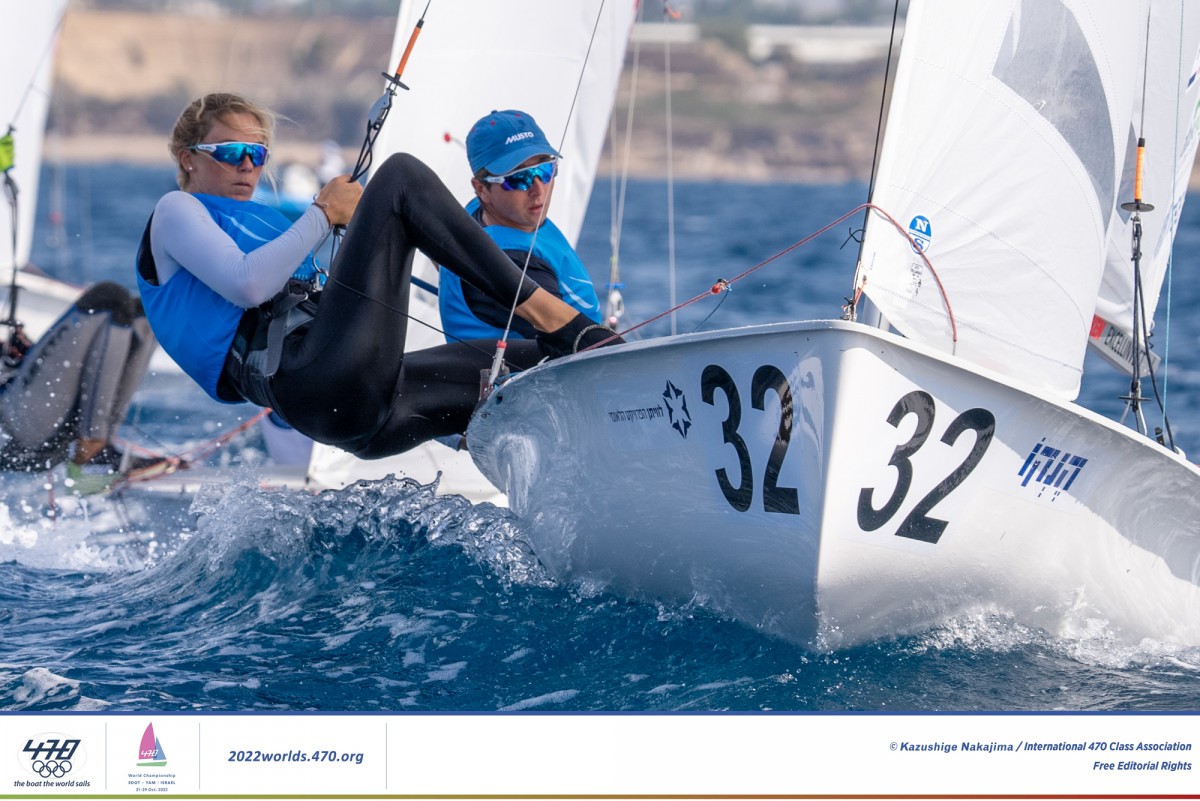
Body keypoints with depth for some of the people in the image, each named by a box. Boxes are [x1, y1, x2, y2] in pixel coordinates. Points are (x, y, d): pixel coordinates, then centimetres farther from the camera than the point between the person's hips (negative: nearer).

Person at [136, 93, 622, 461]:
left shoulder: (259, 223, 38)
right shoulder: (176, 211, 12)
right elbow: (247, 286, -8)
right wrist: (324, 213, 1)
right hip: (309, 383, -9)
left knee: (540, 366, 3)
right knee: (400, 175, -10)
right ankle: (545, 312, -13)